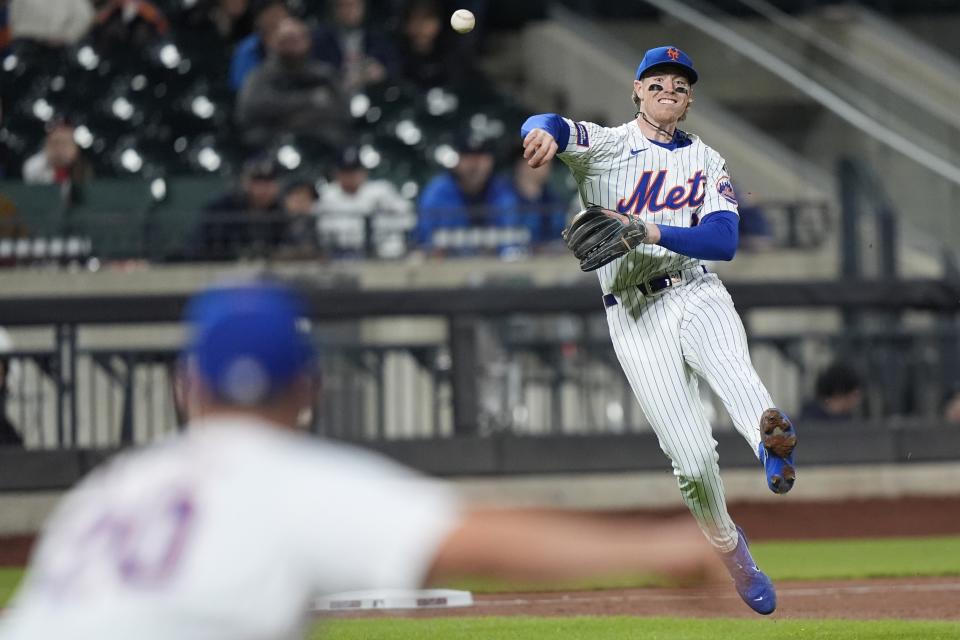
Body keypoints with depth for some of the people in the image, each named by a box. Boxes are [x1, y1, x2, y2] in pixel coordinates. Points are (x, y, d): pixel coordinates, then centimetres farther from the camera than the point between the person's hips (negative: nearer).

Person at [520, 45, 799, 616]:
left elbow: (725, 241, -2)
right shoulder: (607, 146, 5)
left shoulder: (708, 162, 13)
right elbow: (549, 127, -17)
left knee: (731, 366, -35)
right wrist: (543, 133, -43)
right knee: (692, 458, -9)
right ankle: (727, 544, 16)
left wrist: (651, 232, -18)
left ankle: (772, 441, -65)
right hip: (636, 314, -1)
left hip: (698, 295, 1)